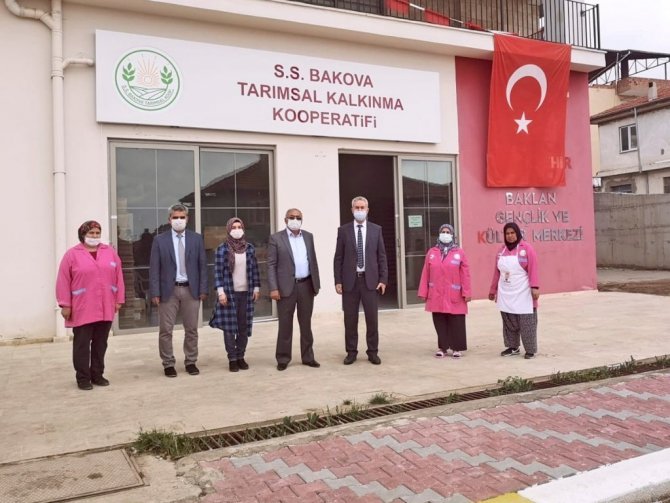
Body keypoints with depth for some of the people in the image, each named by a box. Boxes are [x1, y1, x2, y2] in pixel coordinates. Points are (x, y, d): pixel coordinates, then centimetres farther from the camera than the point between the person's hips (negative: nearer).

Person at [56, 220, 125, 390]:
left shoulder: (110, 252, 8)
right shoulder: (72, 254, -1)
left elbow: (118, 277, 9)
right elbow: (63, 281, -3)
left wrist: (119, 300, 5)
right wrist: (65, 305, -7)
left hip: (105, 309, 3)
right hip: (82, 309, -3)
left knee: (100, 343, 10)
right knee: (82, 344, 2)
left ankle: (97, 375, 20)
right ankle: (83, 377, 11)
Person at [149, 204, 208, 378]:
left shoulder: (196, 238, 5)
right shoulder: (160, 240, 1)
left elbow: (202, 265, 5)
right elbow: (154, 268, -1)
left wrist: (203, 289, -1)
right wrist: (155, 292, -7)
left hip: (191, 289, 2)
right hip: (169, 290, -1)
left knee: (191, 329, 9)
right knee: (165, 330, 2)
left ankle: (191, 362, 21)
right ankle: (168, 364, 15)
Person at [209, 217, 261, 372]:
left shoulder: (249, 248, 6)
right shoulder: (222, 249, -3)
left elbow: (254, 270, 10)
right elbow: (218, 271, -6)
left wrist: (256, 288, 4)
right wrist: (220, 291, -12)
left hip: (246, 292, 3)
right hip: (229, 293, -3)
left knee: (244, 326, 6)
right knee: (229, 326, 1)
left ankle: (241, 356, 17)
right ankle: (232, 359, 9)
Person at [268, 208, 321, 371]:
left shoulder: (308, 236, 11)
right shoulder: (276, 238, -2)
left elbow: (313, 261, 13)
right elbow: (271, 265, -6)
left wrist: (316, 284, 9)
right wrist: (273, 288, -13)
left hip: (306, 285, 4)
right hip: (286, 286, -4)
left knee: (306, 323, 11)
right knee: (285, 324, 3)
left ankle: (308, 356, 20)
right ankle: (283, 359, 12)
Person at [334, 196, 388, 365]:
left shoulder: (376, 229, 6)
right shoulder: (343, 230, 4)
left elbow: (381, 256, 5)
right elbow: (338, 258, 3)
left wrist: (383, 279, -2)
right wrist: (338, 281, -3)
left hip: (370, 279, 0)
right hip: (350, 280, 0)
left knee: (372, 318, 4)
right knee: (350, 319, 5)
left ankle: (373, 351, 15)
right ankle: (351, 352, 16)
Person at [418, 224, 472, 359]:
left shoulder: (459, 252, 0)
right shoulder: (431, 252, 7)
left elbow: (465, 275, -2)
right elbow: (425, 274, 5)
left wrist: (466, 293, -8)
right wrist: (423, 292, 2)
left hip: (454, 296, -2)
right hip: (436, 296, 2)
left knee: (456, 323, 3)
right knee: (440, 323, 8)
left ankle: (456, 347, 15)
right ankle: (442, 347, 19)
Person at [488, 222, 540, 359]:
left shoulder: (526, 248, -5)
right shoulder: (502, 250, 10)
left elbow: (533, 269, -12)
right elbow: (497, 272, 14)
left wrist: (535, 287, -20)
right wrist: (493, 289, 16)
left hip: (522, 293, -5)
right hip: (505, 294, 5)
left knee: (526, 322, -1)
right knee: (508, 322, 11)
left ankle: (531, 350, 7)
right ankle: (512, 347, 22)